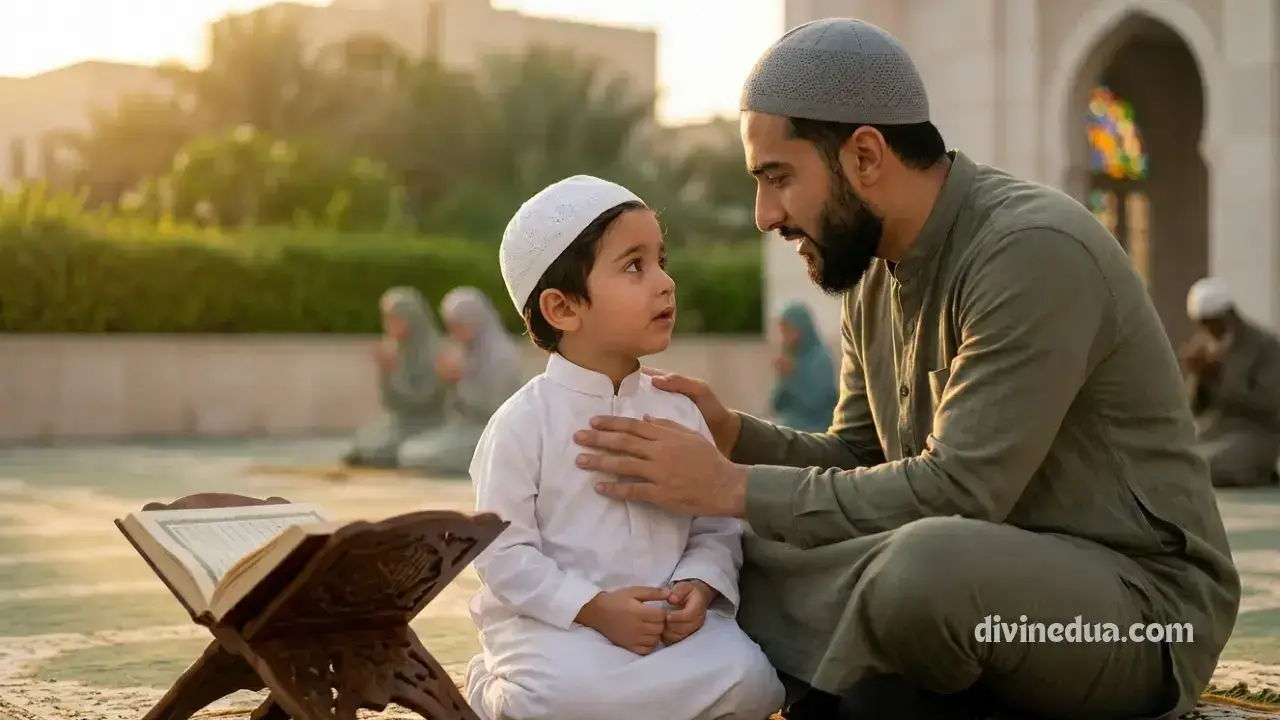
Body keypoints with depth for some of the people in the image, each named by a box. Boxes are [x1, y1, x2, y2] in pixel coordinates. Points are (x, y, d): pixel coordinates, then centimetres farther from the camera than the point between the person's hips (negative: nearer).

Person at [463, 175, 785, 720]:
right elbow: (503, 551, -10)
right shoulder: (524, 421, -7)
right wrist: (594, 609, -20)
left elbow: (715, 529, 9)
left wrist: (698, 586, -12)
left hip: (666, 617, 5)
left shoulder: (679, 413, 8)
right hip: (552, 619, -5)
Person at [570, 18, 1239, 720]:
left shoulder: (1035, 251, -21)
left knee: (926, 567, -37)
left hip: (1141, 597, -8)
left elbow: (959, 490, -26)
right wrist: (729, 433, -7)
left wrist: (733, 487, -22)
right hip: (986, 587, 8)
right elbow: (855, 458, 12)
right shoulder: (876, 274, 7)